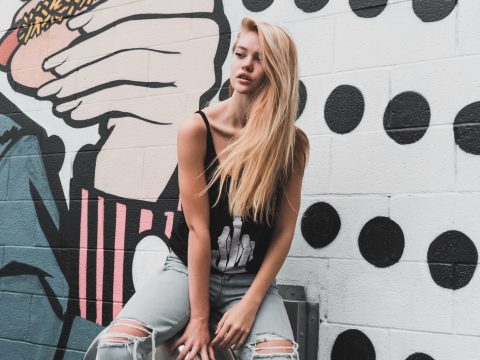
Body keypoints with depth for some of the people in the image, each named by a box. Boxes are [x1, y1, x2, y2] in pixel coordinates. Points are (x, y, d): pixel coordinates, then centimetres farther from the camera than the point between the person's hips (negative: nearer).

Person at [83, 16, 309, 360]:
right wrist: (199, 317, -14)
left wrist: (250, 304, -14)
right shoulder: (197, 129, -11)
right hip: (188, 269, 0)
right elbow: (198, 227, -14)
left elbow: (284, 232, -4)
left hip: (252, 280, 1)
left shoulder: (293, 143, -6)